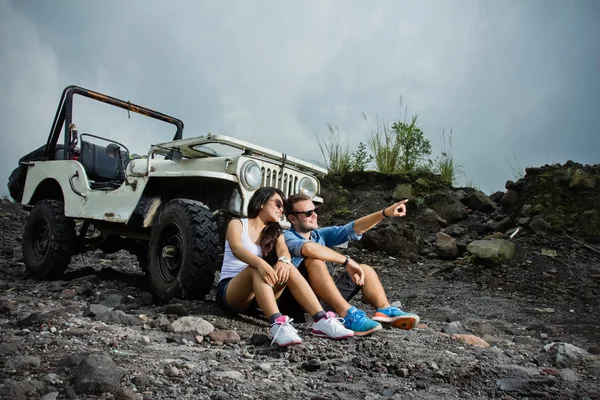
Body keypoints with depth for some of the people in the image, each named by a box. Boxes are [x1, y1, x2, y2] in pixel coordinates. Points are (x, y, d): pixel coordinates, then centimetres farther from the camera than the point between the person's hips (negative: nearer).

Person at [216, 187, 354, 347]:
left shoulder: (275, 233, 12)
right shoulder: (237, 224, -1)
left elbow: (283, 250, -11)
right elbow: (236, 249, -23)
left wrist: (284, 261, -37)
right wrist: (260, 263, -44)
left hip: (259, 294, 4)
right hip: (229, 291, -4)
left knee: (288, 268, -23)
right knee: (256, 269, -34)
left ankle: (321, 320, -35)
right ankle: (277, 324, -53)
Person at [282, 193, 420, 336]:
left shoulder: (321, 234, 15)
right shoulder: (286, 237, -6)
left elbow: (353, 229, 4)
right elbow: (308, 248, -28)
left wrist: (385, 213, -7)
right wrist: (347, 261, -26)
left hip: (325, 296, 7)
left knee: (365, 270, 5)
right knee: (314, 261, -29)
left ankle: (384, 309, -21)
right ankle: (347, 314, -38)